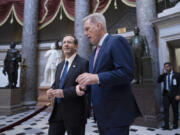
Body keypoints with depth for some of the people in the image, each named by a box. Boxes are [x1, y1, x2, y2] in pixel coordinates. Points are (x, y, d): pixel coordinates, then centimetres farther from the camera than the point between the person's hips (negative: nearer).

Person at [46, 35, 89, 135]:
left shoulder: (84, 63, -9)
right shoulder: (60, 65, 15)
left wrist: (64, 93, -23)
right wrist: (51, 90, -3)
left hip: (75, 112, -6)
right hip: (57, 111, 6)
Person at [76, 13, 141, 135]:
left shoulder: (116, 41, -10)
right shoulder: (95, 52, 17)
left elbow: (127, 73, -21)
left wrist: (96, 78, -27)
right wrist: (83, 86, 0)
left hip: (116, 112, -8)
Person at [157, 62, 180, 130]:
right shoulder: (164, 75, 10)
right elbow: (158, 81, 0)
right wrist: (162, 74, -8)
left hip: (174, 95, -2)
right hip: (166, 94, 2)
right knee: (165, 109, -5)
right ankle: (166, 125, -2)